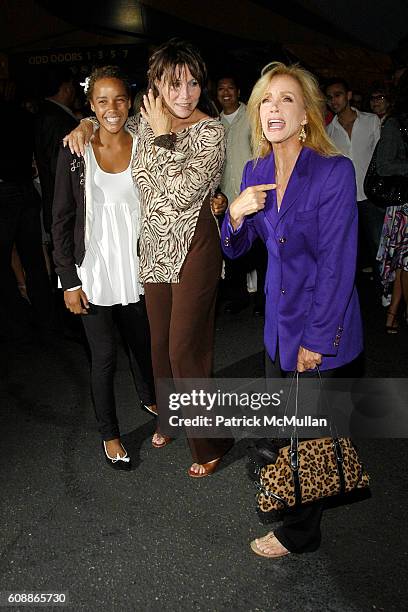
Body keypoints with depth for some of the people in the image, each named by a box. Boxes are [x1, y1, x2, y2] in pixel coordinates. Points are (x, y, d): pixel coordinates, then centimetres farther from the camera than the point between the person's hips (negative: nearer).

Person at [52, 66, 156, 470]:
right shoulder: (75, 152, -6)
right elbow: (62, 220, -5)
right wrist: (69, 280, -7)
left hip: (137, 268, 2)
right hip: (93, 272, -2)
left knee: (143, 342, 19)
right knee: (104, 356, 6)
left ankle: (149, 397, 50)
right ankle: (109, 434, 28)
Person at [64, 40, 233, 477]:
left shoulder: (210, 130, -12)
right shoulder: (147, 121, 5)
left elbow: (182, 194, -24)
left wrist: (163, 137, -17)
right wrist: (86, 124, 6)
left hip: (193, 248, -6)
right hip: (154, 247, 6)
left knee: (185, 349, -2)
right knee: (161, 342, 18)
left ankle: (210, 444, 18)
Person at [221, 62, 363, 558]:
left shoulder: (335, 172, -19)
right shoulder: (255, 172, 0)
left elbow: (337, 265, -19)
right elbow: (235, 248, 6)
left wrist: (315, 340, -17)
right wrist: (237, 213, -15)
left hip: (322, 322, -6)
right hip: (278, 317, 6)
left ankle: (301, 531, 36)